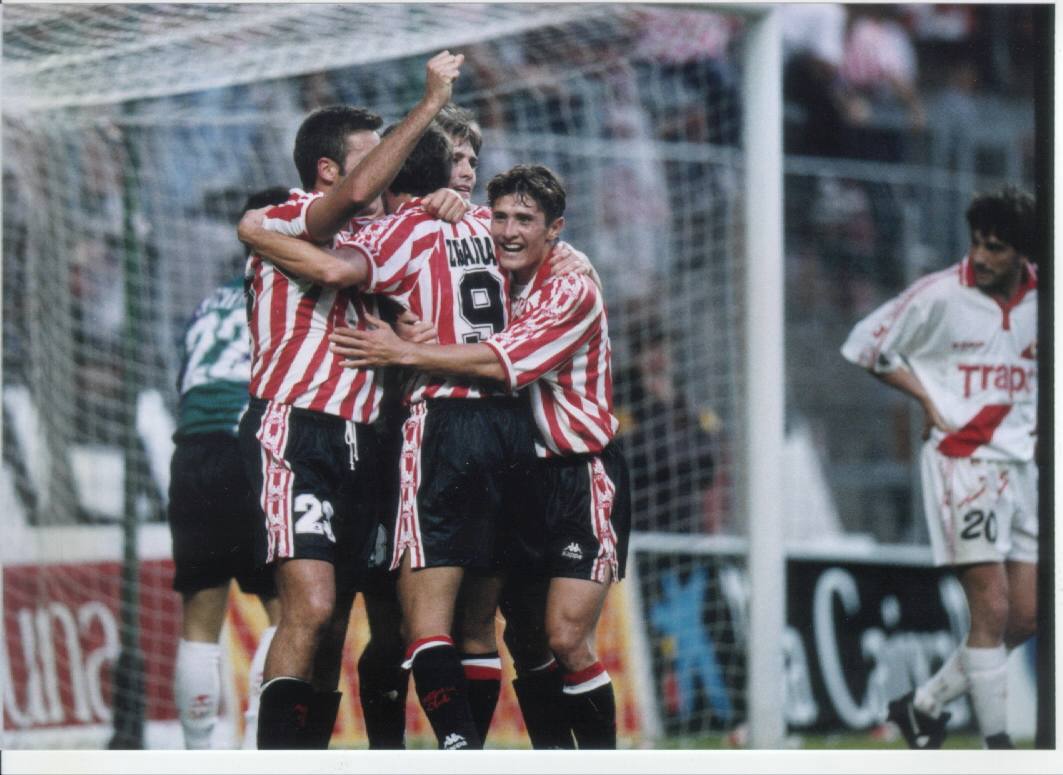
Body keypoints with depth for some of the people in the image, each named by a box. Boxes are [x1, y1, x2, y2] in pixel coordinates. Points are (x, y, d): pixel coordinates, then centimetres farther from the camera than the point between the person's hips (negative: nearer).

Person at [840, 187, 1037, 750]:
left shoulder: (1041, 298, 4)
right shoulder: (941, 295, -9)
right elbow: (867, 345, 1)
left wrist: (1039, 419, 9)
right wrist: (927, 397, -5)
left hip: (1020, 465, 6)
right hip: (961, 459, -6)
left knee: (1025, 617, 4)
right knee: (992, 608, -13)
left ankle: (925, 705, 19)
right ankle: (996, 745, -7)